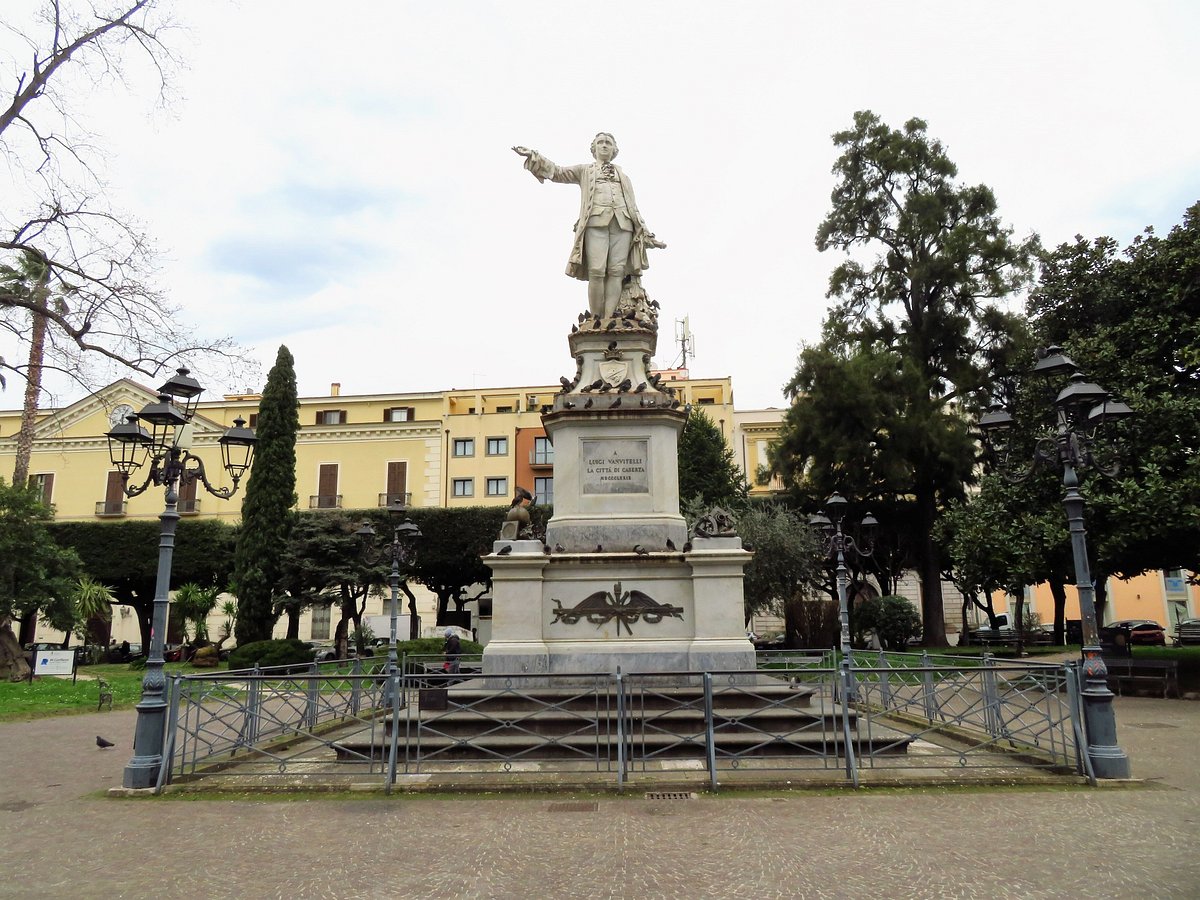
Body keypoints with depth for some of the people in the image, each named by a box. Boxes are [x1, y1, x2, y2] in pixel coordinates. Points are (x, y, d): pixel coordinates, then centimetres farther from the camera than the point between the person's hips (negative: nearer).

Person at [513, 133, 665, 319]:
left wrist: (647, 235, 16)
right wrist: (533, 156, 1)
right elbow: (558, 172, 15)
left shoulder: (623, 177, 31)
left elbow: (633, 208, 26)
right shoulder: (585, 170, 26)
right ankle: (595, 322, -16)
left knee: (616, 271, -13)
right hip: (596, 221, -2)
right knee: (596, 271, -17)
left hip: (623, 223, 2)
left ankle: (608, 321, -19)